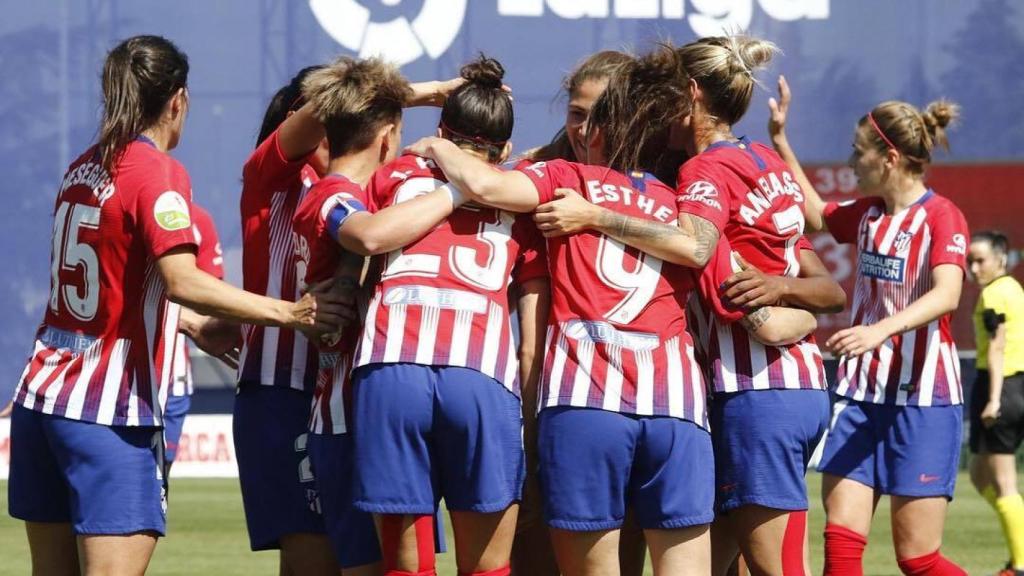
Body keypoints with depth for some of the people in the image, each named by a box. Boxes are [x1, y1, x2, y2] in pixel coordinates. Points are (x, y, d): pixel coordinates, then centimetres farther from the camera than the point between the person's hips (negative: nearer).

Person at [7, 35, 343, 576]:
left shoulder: (82, 169, 13)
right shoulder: (158, 172, -10)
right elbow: (182, 283, -25)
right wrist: (288, 313, -24)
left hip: (41, 398, 8)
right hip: (111, 415, -8)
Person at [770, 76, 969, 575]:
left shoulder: (941, 216, -11)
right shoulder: (866, 214, 10)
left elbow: (946, 295, -27)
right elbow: (815, 214, 31)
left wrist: (881, 331, -43)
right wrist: (779, 139, 23)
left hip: (923, 398, -6)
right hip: (861, 392, 6)